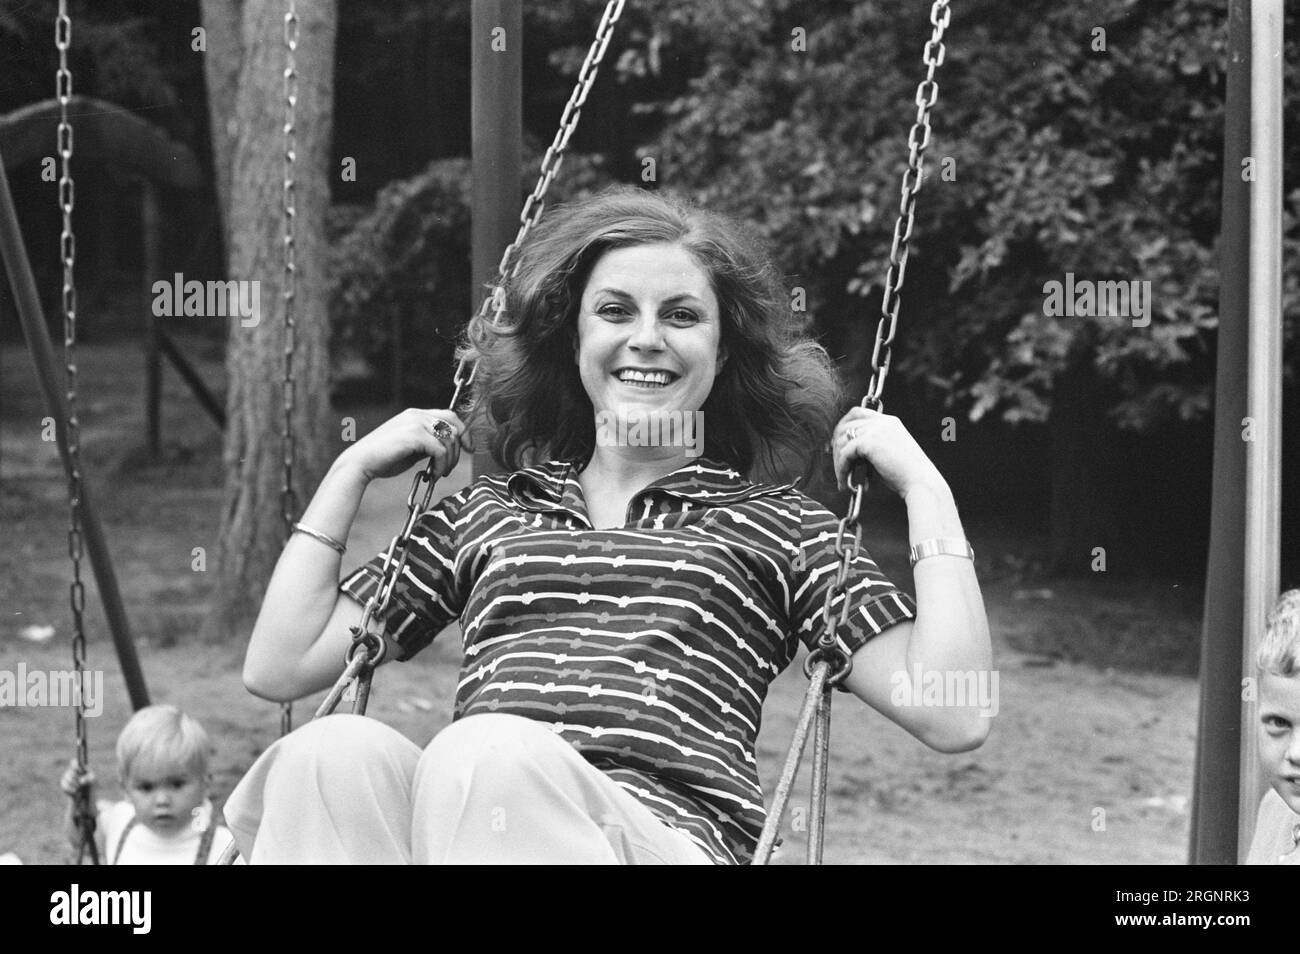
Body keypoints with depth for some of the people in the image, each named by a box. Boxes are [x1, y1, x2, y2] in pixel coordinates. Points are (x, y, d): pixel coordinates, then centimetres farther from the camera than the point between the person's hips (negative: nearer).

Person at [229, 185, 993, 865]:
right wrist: (353, 470, 26)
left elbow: (956, 718, 9)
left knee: (489, 750, -37)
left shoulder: (773, 526, 21)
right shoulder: (485, 514, 27)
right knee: (336, 750, -33)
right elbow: (279, 667, 23)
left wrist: (923, 485, 11)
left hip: (669, 834, -3)